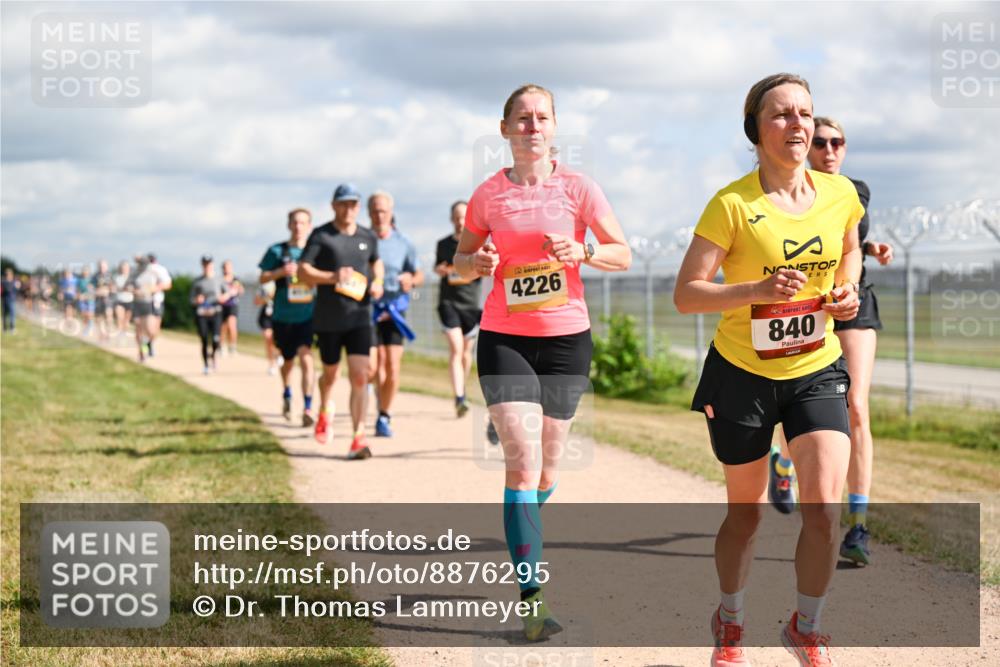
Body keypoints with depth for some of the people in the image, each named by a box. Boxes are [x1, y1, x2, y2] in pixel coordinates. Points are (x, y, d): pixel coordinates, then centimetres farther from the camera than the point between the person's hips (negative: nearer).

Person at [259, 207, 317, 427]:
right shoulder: (277, 250, 2)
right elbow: (263, 278, 3)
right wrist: (282, 271, -15)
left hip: (308, 315, -1)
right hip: (283, 316, 1)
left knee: (306, 359, -17)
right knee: (288, 360, 17)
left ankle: (308, 409, -16)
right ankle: (287, 396, 45)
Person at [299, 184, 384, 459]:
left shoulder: (368, 237, 8)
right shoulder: (320, 236, -4)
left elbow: (376, 261, 28)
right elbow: (302, 271, -11)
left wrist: (378, 282, 8)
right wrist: (332, 277, -25)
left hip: (359, 317, 1)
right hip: (328, 319, -1)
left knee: (360, 376, -12)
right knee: (330, 373, 16)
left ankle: (358, 438, -11)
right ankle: (325, 411, 49)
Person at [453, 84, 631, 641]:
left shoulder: (577, 188, -2)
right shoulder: (489, 195, 1)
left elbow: (624, 256, 0)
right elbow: (461, 262, 12)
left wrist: (584, 251, -20)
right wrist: (479, 261, -11)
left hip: (567, 338, 1)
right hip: (504, 339, -1)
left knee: (545, 473, 9)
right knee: (523, 462, -14)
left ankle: (519, 537, 43)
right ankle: (532, 596, -15)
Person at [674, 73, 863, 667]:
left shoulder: (841, 193, -3)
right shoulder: (732, 205, -16)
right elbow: (685, 294, -16)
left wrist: (847, 291, -2)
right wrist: (758, 290, -29)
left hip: (817, 372, 3)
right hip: (742, 373, -2)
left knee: (825, 508, -12)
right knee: (746, 512, 12)